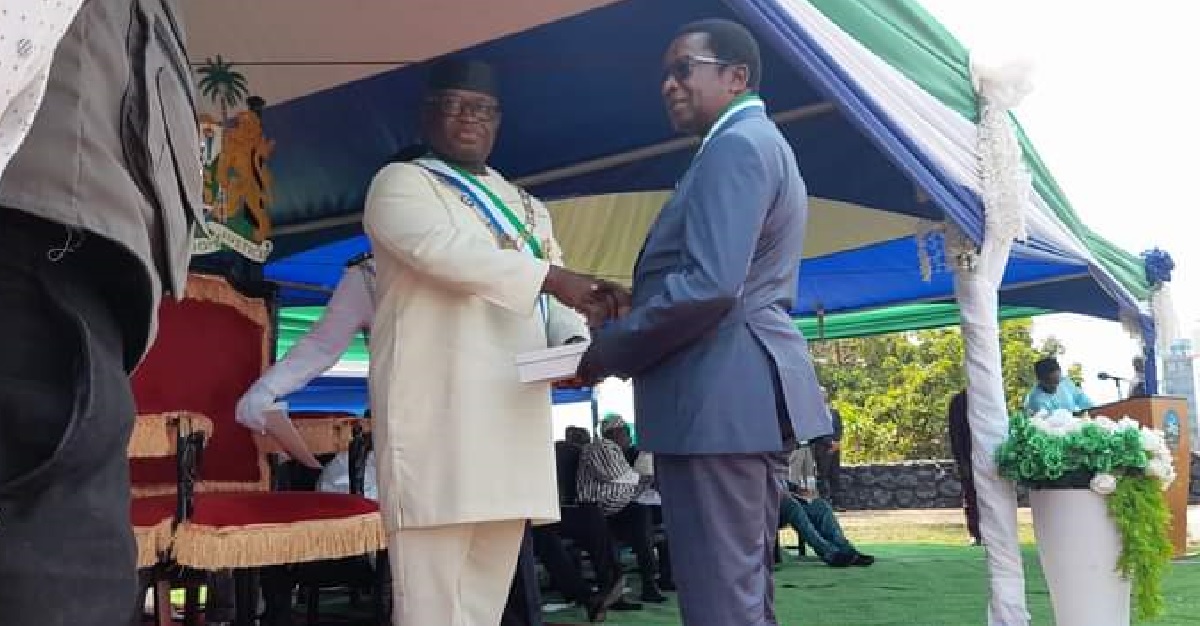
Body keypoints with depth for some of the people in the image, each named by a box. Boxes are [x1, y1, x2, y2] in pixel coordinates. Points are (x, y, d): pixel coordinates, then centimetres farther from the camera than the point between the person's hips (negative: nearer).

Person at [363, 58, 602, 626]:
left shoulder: (527, 208, 25)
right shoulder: (400, 183, 5)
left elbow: (552, 302, 18)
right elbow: (443, 251, -15)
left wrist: (576, 342, -4)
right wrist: (549, 275, -23)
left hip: (514, 413, 6)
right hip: (438, 408, -6)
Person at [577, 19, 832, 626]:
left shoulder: (736, 145, -11)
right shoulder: (763, 144, 22)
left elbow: (710, 285, -23)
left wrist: (609, 350, -12)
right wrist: (642, 304, 13)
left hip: (718, 399, -11)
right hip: (749, 396, 11)